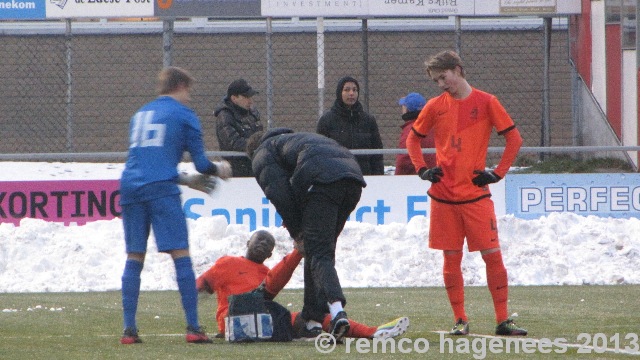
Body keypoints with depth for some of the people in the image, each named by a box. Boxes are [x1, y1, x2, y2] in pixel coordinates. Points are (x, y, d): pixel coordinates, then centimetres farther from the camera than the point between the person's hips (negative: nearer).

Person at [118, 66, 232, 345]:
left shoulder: (140, 114, 25)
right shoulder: (183, 115, 7)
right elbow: (201, 163, 6)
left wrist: (186, 180, 39)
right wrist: (219, 170, 28)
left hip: (130, 186, 5)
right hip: (161, 189, -5)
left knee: (134, 258, 8)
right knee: (181, 256, -3)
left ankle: (129, 329, 3)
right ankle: (193, 328, -8)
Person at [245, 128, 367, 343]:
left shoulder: (262, 155, 20)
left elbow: (279, 194, 5)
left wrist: (296, 230, 13)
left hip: (322, 180, -7)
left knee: (319, 254, -11)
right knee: (321, 251, 17)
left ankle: (336, 309, -34)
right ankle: (313, 318, 15)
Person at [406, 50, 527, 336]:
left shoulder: (486, 103, 0)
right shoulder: (435, 107, 7)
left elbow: (514, 139, 4)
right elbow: (413, 138, 20)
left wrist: (498, 173, -4)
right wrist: (422, 170, 5)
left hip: (476, 195, -2)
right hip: (443, 196, 2)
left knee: (492, 254, -5)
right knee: (451, 258, 2)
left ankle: (503, 320, -1)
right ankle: (460, 320, 10)